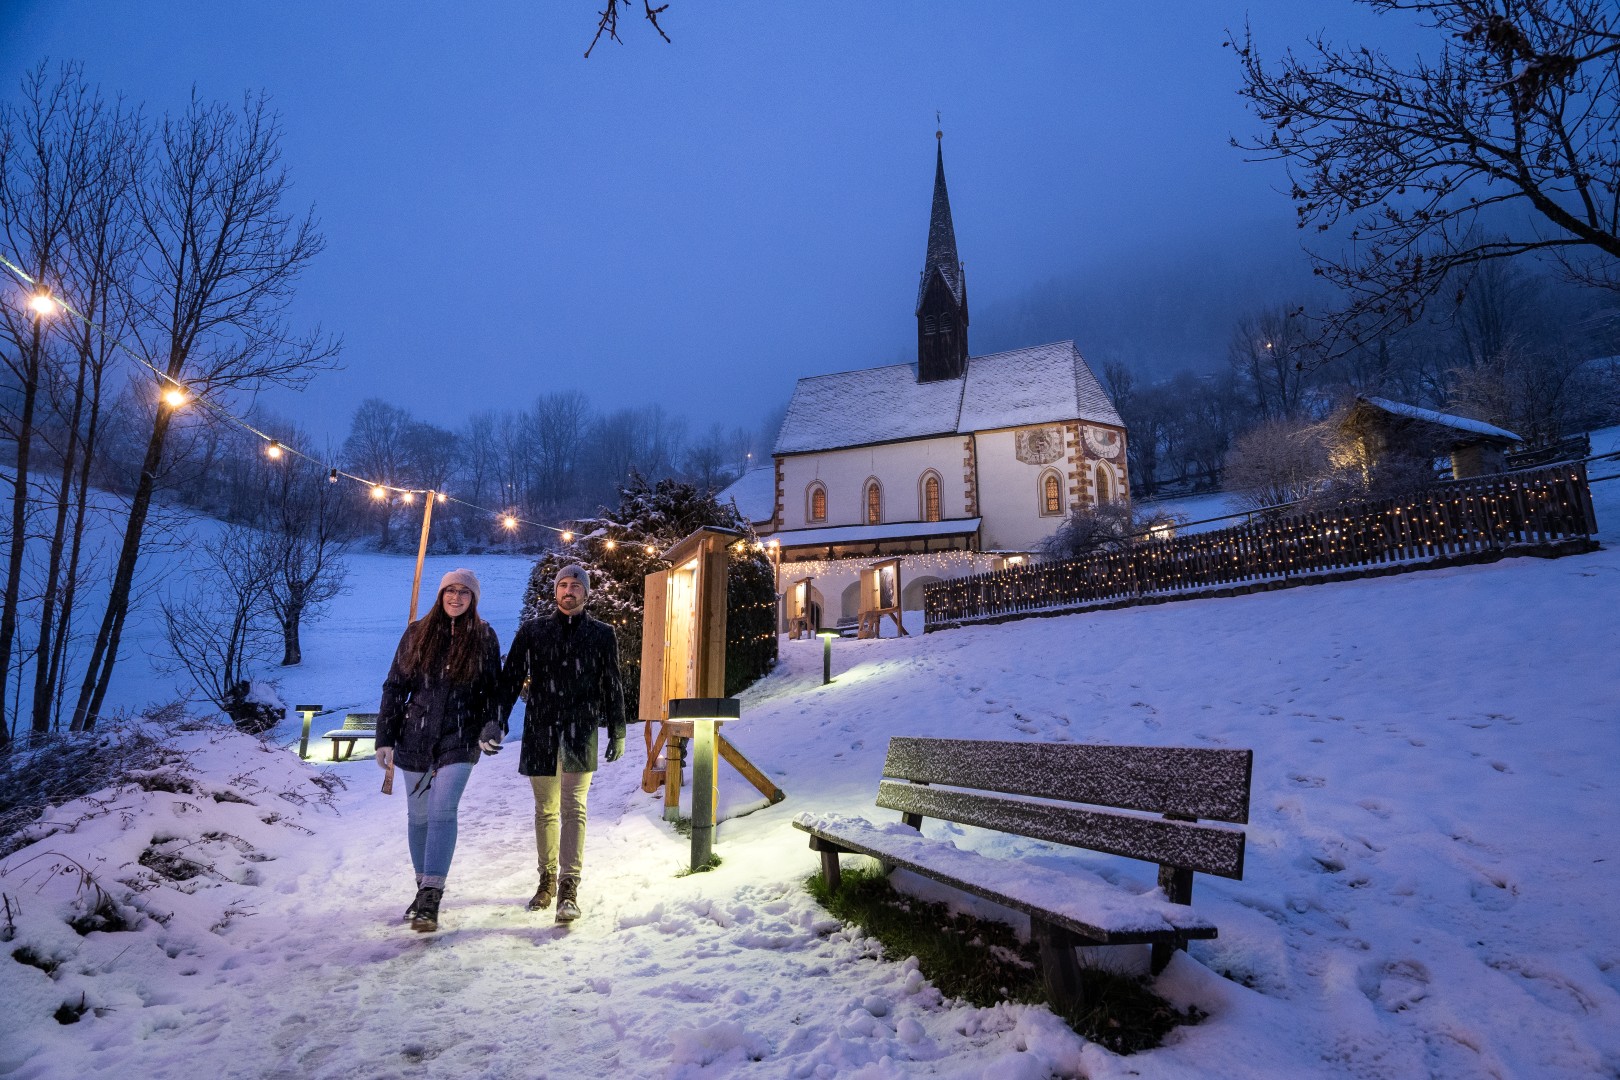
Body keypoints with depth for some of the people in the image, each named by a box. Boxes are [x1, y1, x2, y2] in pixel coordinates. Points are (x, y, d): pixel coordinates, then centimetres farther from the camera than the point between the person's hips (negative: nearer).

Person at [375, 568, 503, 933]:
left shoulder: (484, 637, 1)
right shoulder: (417, 633, 2)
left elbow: (492, 688, 7)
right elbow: (395, 686, 5)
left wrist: (489, 729, -2)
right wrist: (385, 738, 2)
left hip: (460, 739, -2)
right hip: (415, 738, 3)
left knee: (442, 811, -14)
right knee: (418, 815, 12)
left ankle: (430, 900, -12)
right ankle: (424, 886, 30)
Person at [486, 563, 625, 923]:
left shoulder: (602, 635, 6)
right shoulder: (532, 631, 9)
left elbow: (613, 687, 9)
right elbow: (510, 678, 8)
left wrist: (617, 732, 8)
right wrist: (496, 721, -1)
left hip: (581, 733, -2)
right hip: (540, 731, 2)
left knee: (573, 808, -9)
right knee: (545, 810, 11)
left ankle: (568, 889, -9)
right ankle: (547, 879, 26)